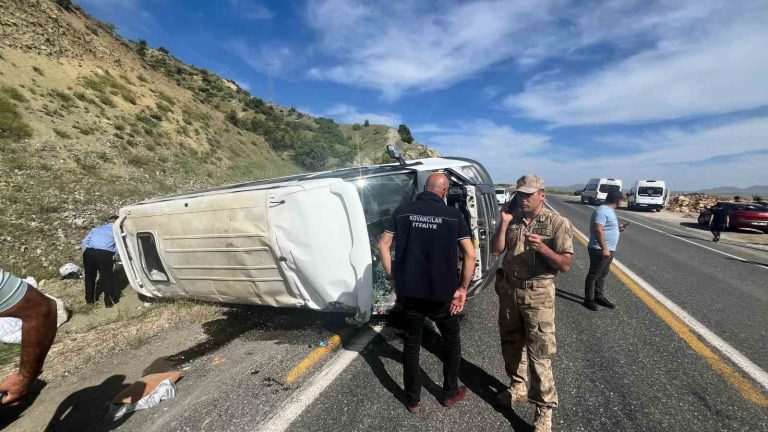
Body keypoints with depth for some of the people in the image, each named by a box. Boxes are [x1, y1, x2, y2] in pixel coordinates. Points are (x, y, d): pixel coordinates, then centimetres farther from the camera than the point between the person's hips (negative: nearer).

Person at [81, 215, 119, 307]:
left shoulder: (97, 228, 29)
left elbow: (84, 242, 19)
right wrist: (114, 259, 13)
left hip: (89, 252, 4)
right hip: (104, 253, -4)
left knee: (89, 276, 24)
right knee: (107, 277, 10)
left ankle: (89, 299, 39)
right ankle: (109, 301, 17)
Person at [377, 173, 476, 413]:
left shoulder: (403, 211, -1)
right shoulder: (453, 215, -6)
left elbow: (383, 245, -2)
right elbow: (470, 254, -10)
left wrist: (393, 278, 5)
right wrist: (463, 288, -2)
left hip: (409, 292, 2)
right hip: (442, 294, -1)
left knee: (411, 343, 20)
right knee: (451, 340, 24)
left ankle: (412, 400, 33)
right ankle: (450, 393, 39)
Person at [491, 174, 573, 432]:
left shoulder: (558, 223, -9)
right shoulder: (512, 220, 3)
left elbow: (566, 265, -11)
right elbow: (495, 250, -2)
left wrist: (542, 248, -27)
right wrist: (504, 223, -10)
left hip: (538, 294, -4)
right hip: (508, 289, 5)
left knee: (539, 353, 0)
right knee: (511, 342, 18)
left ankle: (544, 411, 17)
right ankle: (518, 387, 40)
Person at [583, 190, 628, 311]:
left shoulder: (609, 211, 14)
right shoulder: (602, 211, -18)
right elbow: (598, 230, -26)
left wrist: (618, 227, 28)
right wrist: (604, 248, -27)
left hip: (609, 250, 10)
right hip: (600, 250, -10)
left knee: (602, 275, 17)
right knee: (593, 275, -2)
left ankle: (599, 297, 28)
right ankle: (588, 299, 5)